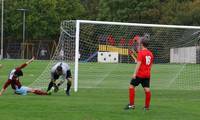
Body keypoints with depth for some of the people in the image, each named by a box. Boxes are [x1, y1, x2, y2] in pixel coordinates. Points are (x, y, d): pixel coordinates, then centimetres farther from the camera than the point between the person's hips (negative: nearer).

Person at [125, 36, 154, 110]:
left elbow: (139, 63, -20)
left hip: (140, 74, -7)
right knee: (147, 89, 6)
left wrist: (135, 73, -21)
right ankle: (147, 106, 8)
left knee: (131, 86, 3)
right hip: (147, 75, 7)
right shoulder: (150, 53, 10)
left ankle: (131, 104, 0)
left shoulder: (141, 52, -12)